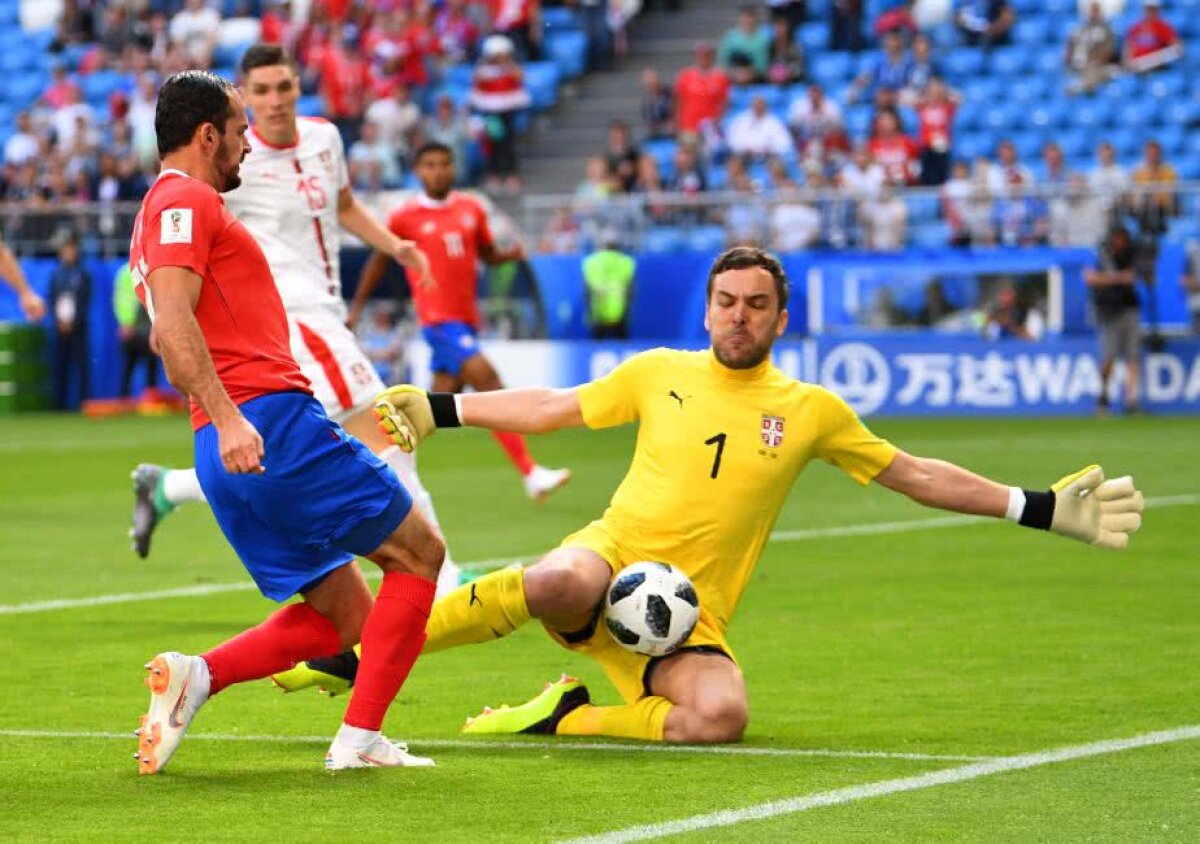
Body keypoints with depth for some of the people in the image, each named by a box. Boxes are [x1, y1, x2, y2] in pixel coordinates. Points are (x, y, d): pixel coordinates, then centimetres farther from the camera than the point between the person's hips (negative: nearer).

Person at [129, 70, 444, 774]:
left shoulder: (164, 210, 25)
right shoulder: (187, 202, -6)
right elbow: (172, 323, -20)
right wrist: (228, 419, -29)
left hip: (228, 453, 10)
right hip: (274, 425, -10)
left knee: (344, 617, 11)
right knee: (418, 553, 2)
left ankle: (196, 675, -7)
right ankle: (360, 736, -5)